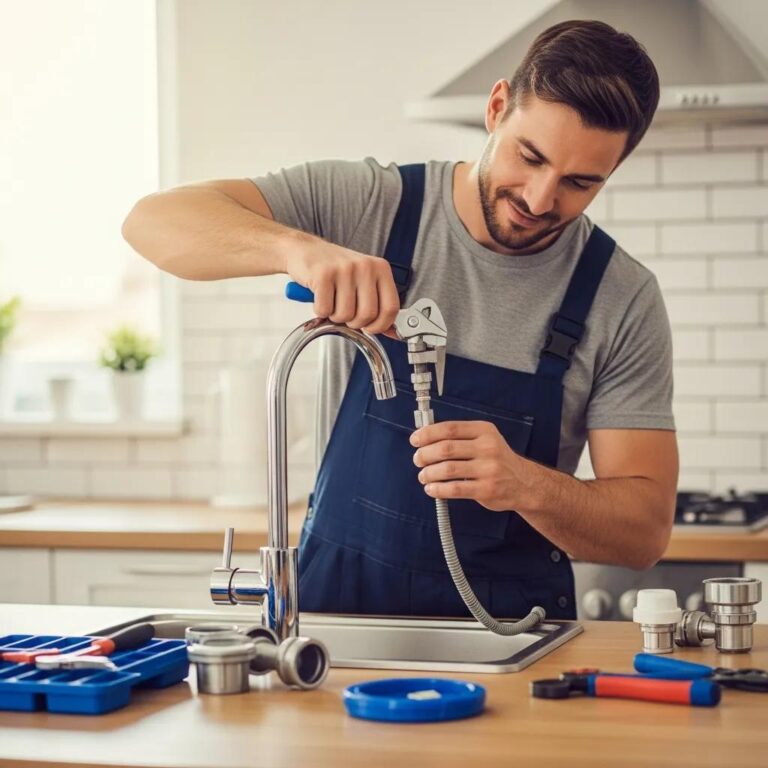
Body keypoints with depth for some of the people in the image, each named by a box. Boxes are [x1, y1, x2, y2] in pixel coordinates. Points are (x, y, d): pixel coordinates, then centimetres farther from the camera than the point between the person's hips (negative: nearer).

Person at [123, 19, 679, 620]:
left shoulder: (623, 303, -7)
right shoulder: (365, 204, -6)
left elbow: (647, 529, -8)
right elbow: (154, 220, -12)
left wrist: (524, 484, -29)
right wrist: (297, 246, -32)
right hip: (334, 601, -2)